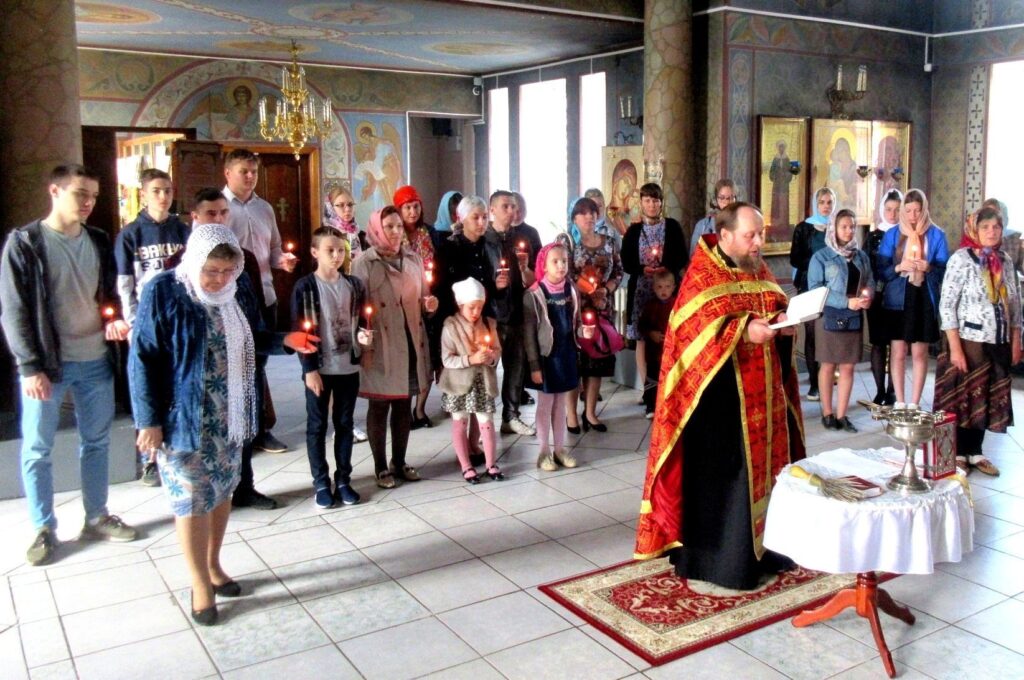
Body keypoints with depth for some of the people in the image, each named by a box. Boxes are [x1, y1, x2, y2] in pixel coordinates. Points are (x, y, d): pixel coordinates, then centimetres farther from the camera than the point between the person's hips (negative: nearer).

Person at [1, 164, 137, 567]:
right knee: (37, 449, 6)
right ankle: (44, 529, 20)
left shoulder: (98, 242, 7)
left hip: (95, 360, 5)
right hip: (46, 365, -4)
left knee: (96, 441, 14)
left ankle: (97, 518, 29)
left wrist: (114, 320, -7)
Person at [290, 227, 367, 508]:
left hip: (349, 367, 4)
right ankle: (321, 483, 17)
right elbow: (300, 331, -9)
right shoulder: (305, 287, -7)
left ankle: (343, 479, 23)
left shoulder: (354, 285, 5)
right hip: (319, 368, -3)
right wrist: (309, 368, -13)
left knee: (345, 425, 12)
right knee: (317, 427, 7)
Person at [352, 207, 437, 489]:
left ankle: (399, 461, 25)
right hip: (381, 345, -5)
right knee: (379, 406, 4)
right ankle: (381, 466, 16)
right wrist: (364, 346, -15)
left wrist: (429, 304, -3)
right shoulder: (365, 262, -8)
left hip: (411, 343, 5)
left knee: (404, 404, 13)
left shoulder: (414, 259, 10)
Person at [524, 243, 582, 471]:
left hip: (567, 353, 4)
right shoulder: (533, 295, -13)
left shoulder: (572, 291, 1)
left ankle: (560, 448, 25)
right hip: (546, 356, -4)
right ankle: (544, 451, 18)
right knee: (545, 405, 7)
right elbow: (529, 333, -11)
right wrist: (534, 365, -13)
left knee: (561, 404, 14)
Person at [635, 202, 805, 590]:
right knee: (720, 475, -2)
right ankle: (715, 560, 8)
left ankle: (757, 547, 28)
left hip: (761, 395, 8)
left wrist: (784, 323, -4)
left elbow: (777, 310, 18)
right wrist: (743, 330, -28)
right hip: (720, 395, -8)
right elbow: (693, 330, -19)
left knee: (761, 466, 14)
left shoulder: (760, 271, 12)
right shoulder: (701, 275, -11)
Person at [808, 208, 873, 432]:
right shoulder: (821, 256, -5)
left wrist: (867, 296, -13)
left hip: (854, 318, 4)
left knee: (848, 367, 6)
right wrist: (846, 302, -21)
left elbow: (870, 282, 11)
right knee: (828, 366, 4)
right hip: (830, 317, -4)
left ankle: (841, 415, 12)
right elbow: (815, 288, -13)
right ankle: (827, 413, 14)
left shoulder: (861, 256, 10)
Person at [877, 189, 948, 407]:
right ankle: (900, 403, 10)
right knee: (898, 352, 1)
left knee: (919, 353, 5)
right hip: (897, 299, 0)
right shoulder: (892, 235, 3)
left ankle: (914, 404, 12)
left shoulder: (936, 235, 1)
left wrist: (928, 268, -19)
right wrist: (899, 268, -17)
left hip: (924, 299, 0)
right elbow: (881, 269, 2)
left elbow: (945, 270, 1)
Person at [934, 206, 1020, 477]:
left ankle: (975, 452, 25)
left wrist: (1016, 342, 8)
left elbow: (1014, 305, 14)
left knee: (988, 398, 12)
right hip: (969, 341, -6)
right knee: (963, 397, 4)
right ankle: (957, 454, 17)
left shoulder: (1005, 261, 8)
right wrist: (955, 347, -16)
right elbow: (946, 305, -13)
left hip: (999, 343, 6)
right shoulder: (961, 259, -10)